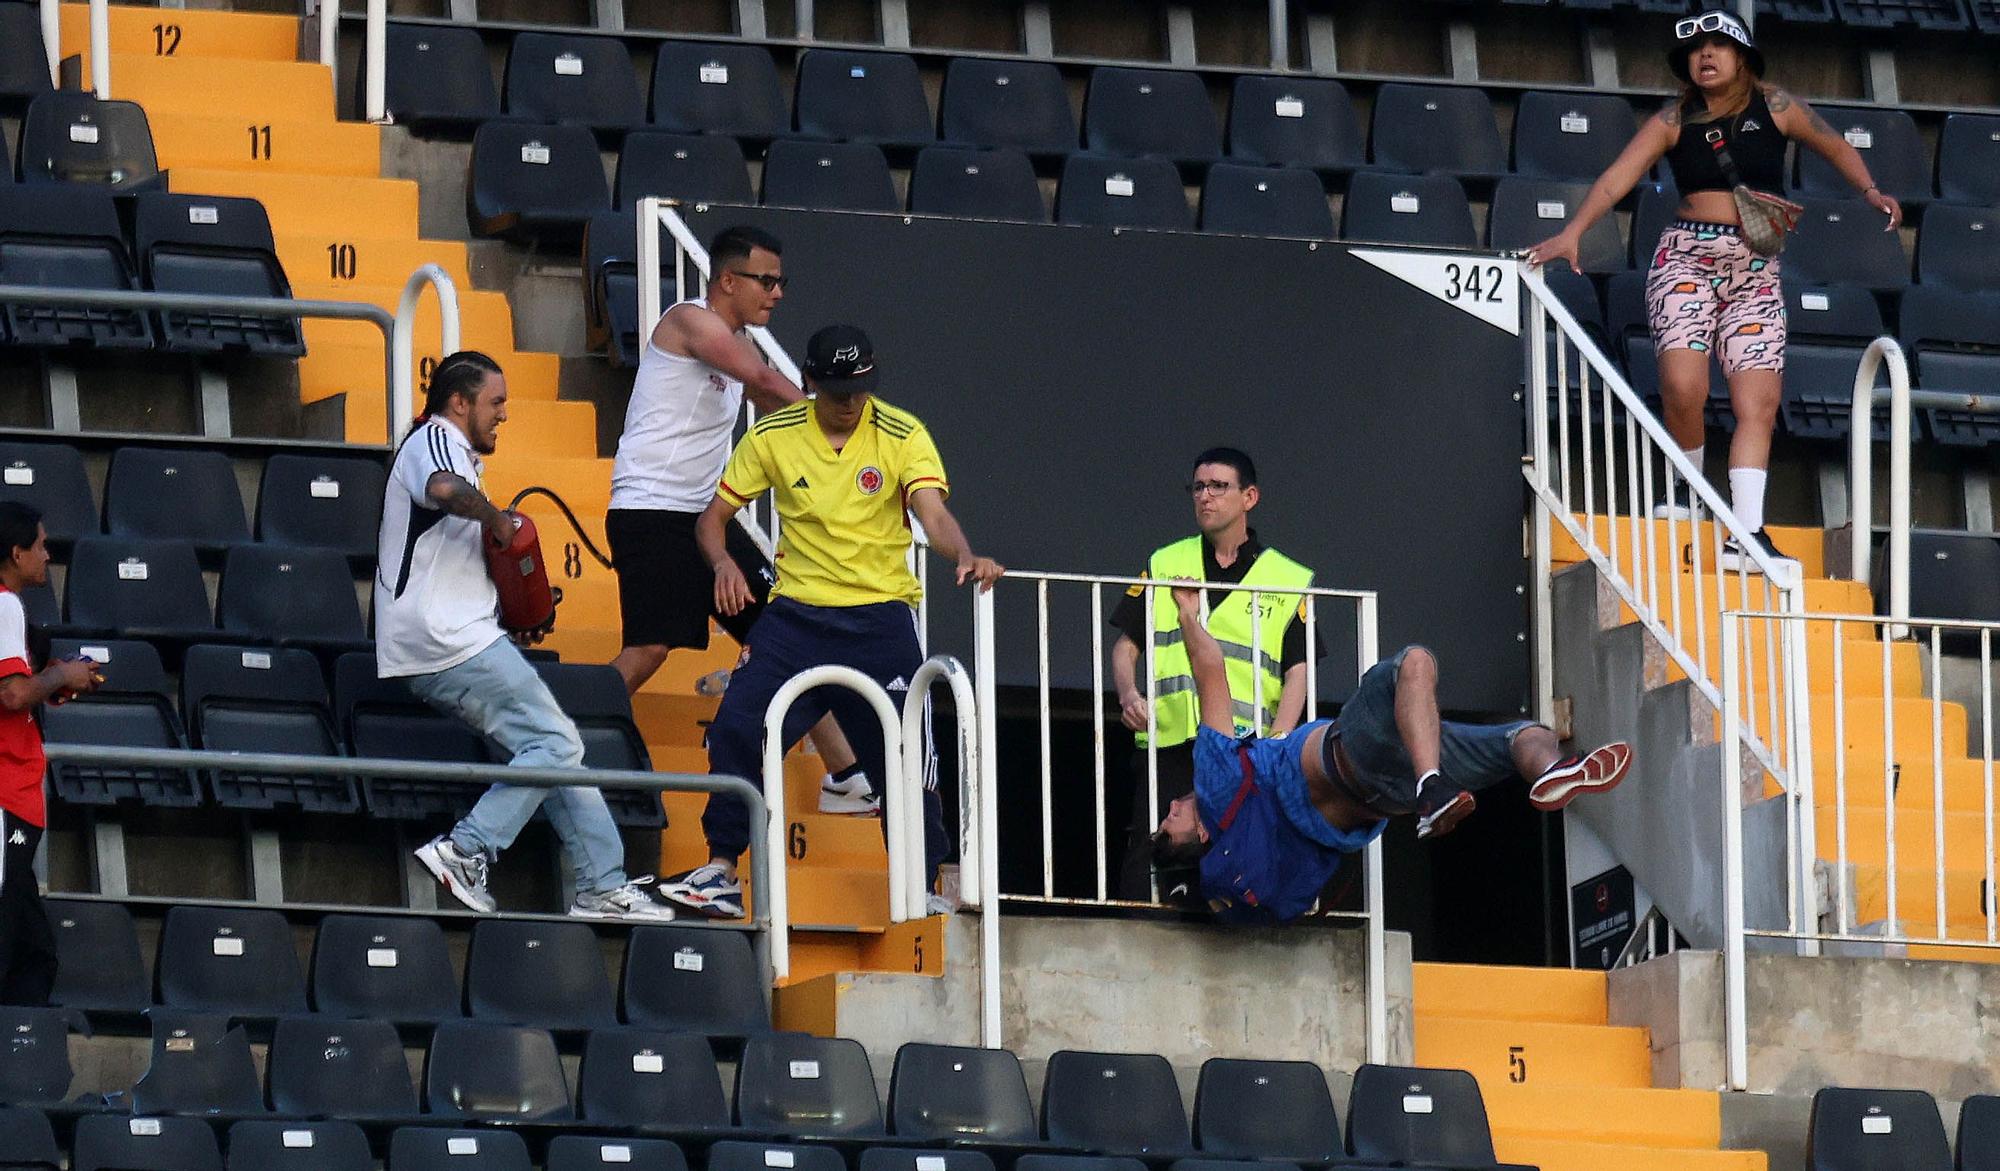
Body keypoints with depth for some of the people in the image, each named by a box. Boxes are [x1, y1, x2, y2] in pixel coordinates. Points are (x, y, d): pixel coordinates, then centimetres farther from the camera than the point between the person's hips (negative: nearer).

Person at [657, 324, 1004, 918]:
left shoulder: (902, 435, -7)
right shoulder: (773, 437, -1)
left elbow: (934, 516, -20)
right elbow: (713, 517, 6)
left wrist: (966, 556, -42)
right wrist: (723, 564, -16)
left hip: (880, 617, -1)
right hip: (795, 614, 1)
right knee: (737, 730, -13)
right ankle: (721, 874, -1)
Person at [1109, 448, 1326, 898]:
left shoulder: (1290, 581, 10)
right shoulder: (1164, 565, 17)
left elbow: (1298, 669, 3)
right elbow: (1126, 643, 17)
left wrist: (1278, 739, -12)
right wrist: (1128, 693, -5)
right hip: (1168, 744, 1)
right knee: (1144, 867, -7)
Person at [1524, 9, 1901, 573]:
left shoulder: (1773, 108, 5)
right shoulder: (1675, 120, 2)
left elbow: (1837, 149, 19)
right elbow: (1619, 177, -8)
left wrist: (1870, 192, 2)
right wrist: (1573, 232, -21)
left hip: (1756, 272, 2)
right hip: (1687, 257, -2)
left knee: (1759, 402, -10)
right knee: (1683, 385, -21)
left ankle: (1747, 536, -14)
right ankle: (1685, 486, 7)